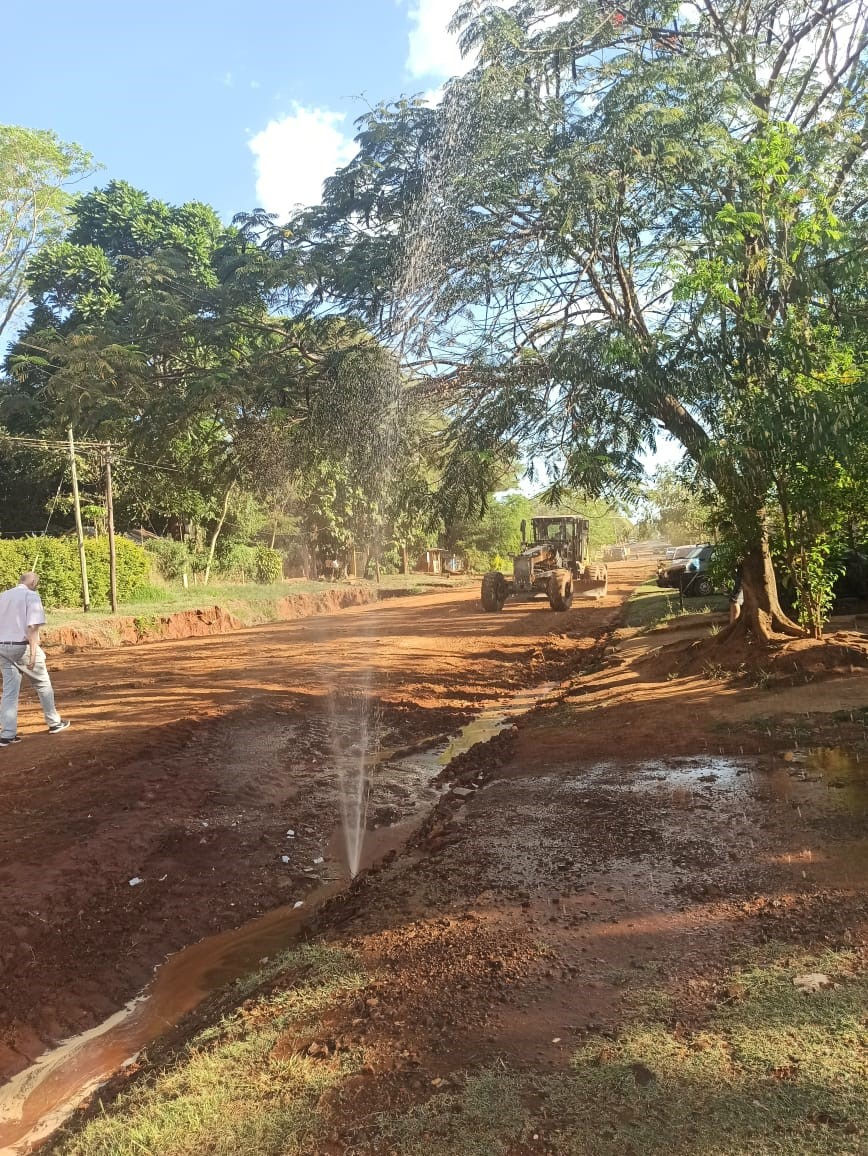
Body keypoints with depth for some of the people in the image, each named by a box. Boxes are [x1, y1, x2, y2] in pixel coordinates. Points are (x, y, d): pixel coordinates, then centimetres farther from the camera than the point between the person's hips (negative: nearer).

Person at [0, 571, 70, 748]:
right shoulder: (31, 596, -10)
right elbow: (32, 626, -19)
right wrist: (33, 654, -21)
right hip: (23, 647, -6)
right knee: (43, 685, 12)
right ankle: (54, 723, 22)